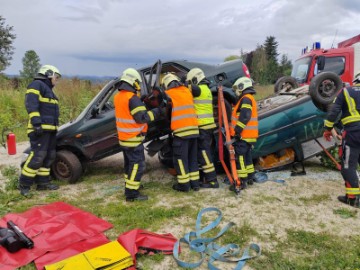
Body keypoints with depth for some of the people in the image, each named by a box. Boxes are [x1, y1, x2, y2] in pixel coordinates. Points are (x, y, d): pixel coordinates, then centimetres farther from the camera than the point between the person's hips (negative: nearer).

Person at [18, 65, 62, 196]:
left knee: (49, 156, 9)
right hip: (40, 128, -10)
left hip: (50, 129, 10)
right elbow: (31, 104, -18)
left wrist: (54, 128, 25)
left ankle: (43, 182, 16)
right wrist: (36, 123, -26)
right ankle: (24, 184, -5)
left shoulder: (48, 90, 26)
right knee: (37, 156, -13)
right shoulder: (36, 85, -4)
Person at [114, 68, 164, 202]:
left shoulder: (118, 97, 8)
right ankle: (131, 193, 0)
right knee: (137, 165, -3)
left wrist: (141, 104, 15)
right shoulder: (132, 98, -21)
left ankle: (130, 185, 34)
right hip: (133, 139, -9)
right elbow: (142, 118, -22)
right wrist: (156, 111, -11)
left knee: (129, 163, 21)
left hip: (124, 138, 9)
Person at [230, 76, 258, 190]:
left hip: (243, 135, -10)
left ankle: (242, 181, -6)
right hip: (250, 135, 10)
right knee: (247, 156, 17)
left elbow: (244, 117, -23)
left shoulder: (246, 98, -11)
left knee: (240, 158, -8)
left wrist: (237, 131, -25)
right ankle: (250, 178, 26)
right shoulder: (251, 99, 22)